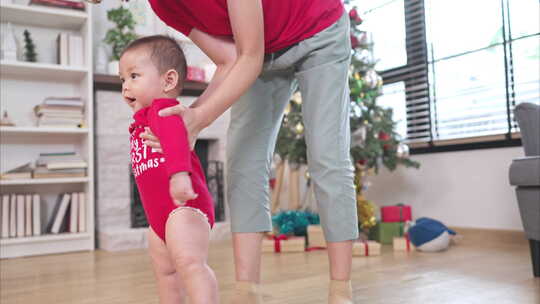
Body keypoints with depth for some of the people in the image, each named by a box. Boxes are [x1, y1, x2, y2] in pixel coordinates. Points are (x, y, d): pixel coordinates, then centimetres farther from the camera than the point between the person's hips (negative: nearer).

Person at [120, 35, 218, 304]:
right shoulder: (142, 122, 21)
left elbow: (175, 136, -35)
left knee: (189, 262, -26)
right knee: (165, 271, 22)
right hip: (159, 215, 12)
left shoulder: (163, 108, -13)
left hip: (184, 206, -11)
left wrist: (179, 174, -52)